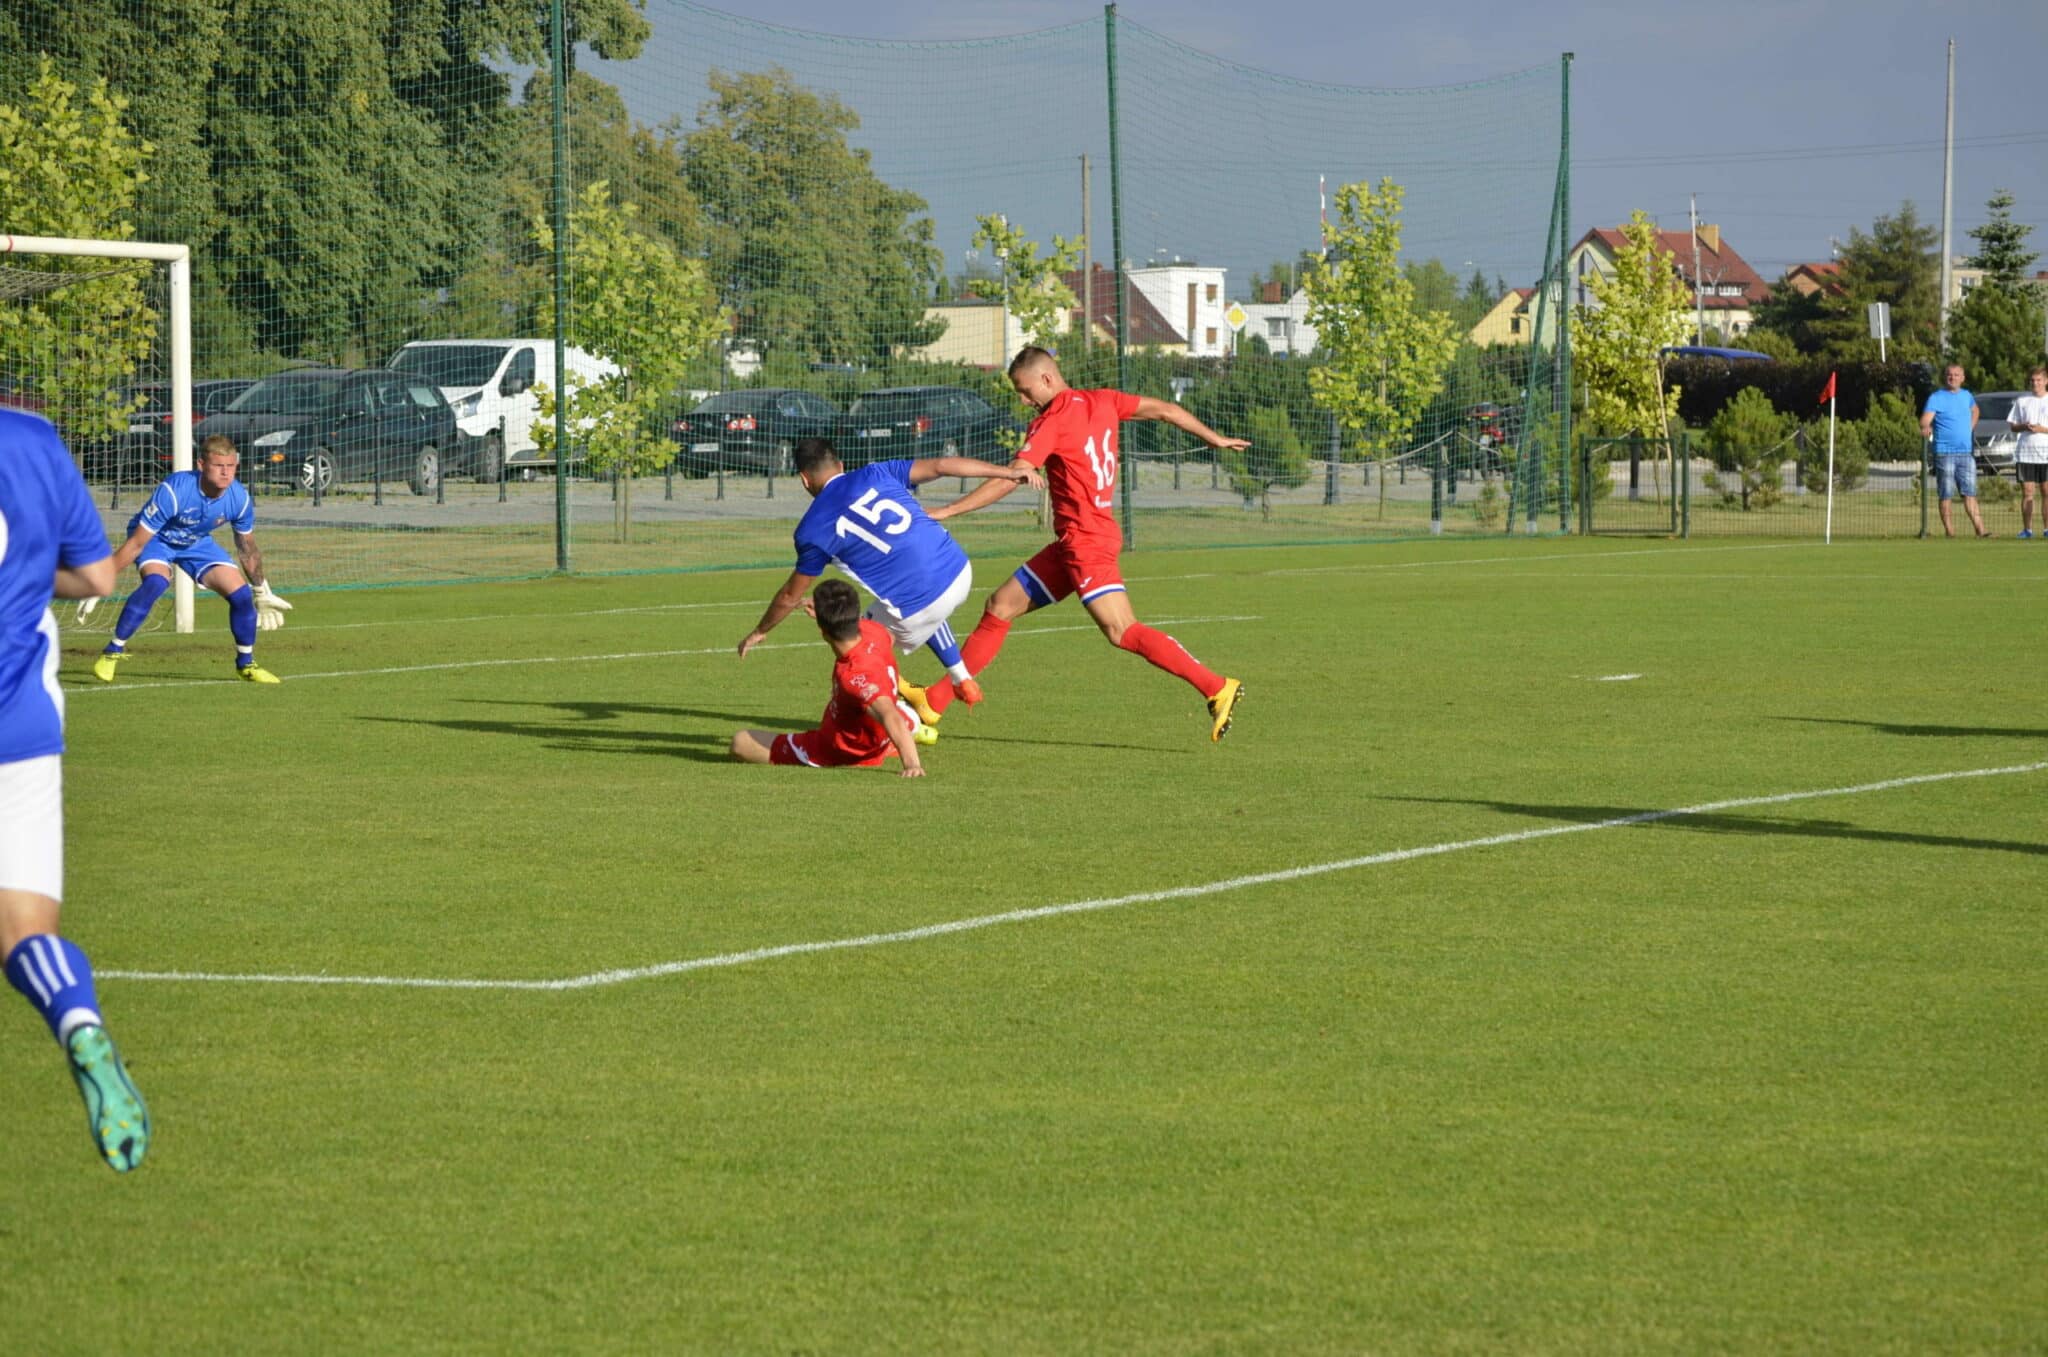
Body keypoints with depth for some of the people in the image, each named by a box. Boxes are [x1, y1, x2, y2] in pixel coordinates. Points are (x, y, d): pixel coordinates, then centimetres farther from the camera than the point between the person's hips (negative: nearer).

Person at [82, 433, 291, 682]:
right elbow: (135, 544, -30)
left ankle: (246, 664, 15)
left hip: (197, 542, 5)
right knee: (156, 581, -35)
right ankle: (112, 652, -23)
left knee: (241, 593, -9)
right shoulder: (174, 491, -37)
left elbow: (248, 549, -1)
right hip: (155, 539, -5)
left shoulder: (240, 498, -22)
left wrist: (262, 594, 9)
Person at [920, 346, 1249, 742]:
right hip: (1071, 543, 10)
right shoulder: (1101, 401, 9)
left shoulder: (1051, 422, -13)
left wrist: (948, 511, -17)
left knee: (1123, 631, -16)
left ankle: (1217, 688, -20)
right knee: (1000, 607, 11)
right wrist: (1214, 438, 26)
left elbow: (1010, 480, -18)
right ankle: (935, 701, 13)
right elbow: (1165, 410, 13)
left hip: (1086, 542, -10)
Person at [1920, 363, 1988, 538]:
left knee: (1970, 494, 2)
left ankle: (1980, 531, -2)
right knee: (1946, 496, -2)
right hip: (1945, 452, -5)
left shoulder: (1966, 396, 14)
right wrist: (1926, 428, -37)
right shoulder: (1936, 398, -4)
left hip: (1966, 452, 5)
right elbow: (1925, 420, -16)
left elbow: (1975, 410, 35)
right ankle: (1950, 532, 1)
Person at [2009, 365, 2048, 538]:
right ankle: (2027, 529, 4)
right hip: (2025, 453, 1)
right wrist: (2023, 427, -7)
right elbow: (2013, 427, 13)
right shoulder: (2022, 401, 10)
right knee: (2027, 492, 0)